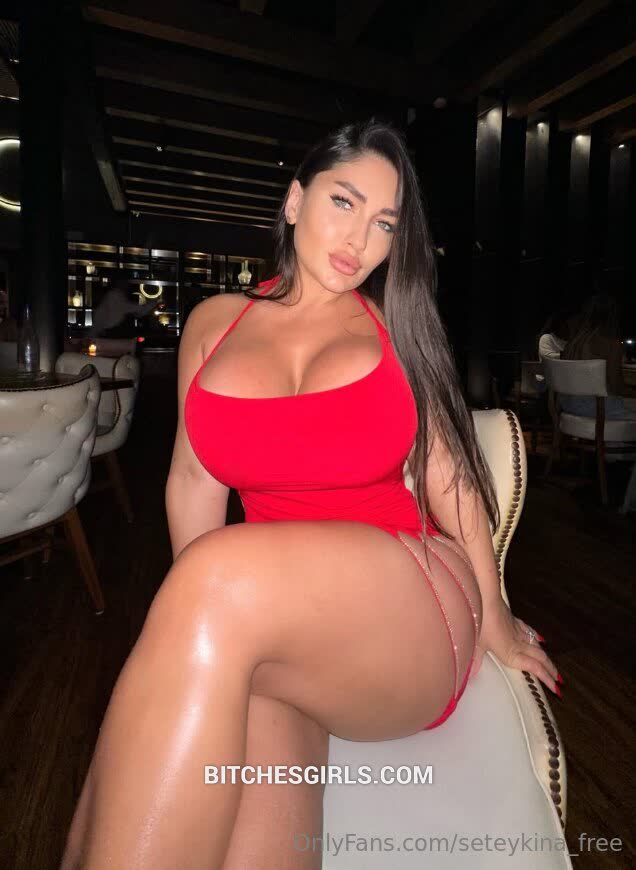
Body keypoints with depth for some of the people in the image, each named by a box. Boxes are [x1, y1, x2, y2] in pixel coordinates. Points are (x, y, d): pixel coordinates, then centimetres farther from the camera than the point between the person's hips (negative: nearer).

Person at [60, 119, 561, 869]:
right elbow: (195, 479, 11)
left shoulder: (396, 328, 6)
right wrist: (185, 630, 6)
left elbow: (449, 476, 7)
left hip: (410, 612, 0)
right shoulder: (214, 323, 10)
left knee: (224, 577, -31)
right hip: (262, 624, 1)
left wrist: (495, 624, 14)